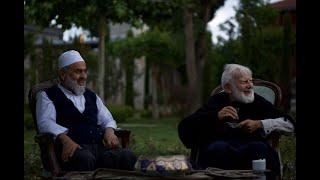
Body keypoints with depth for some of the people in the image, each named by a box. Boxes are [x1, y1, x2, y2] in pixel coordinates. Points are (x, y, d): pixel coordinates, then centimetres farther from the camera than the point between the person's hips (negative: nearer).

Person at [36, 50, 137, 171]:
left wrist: (109, 131, 0)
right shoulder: (47, 96, 12)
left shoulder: (91, 96, 30)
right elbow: (45, 122, -4)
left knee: (128, 156, -27)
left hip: (100, 147, 5)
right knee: (85, 158, -40)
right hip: (73, 148, -5)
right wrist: (65, 139, -24)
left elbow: (107, 119, 26)